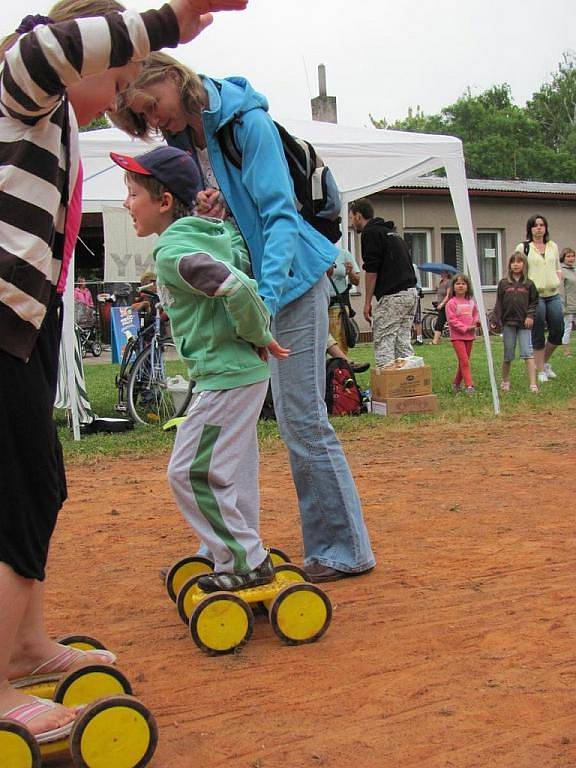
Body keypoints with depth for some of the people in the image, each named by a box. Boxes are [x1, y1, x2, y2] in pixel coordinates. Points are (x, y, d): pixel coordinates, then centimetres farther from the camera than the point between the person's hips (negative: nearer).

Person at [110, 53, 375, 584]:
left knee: (302, 417, -6)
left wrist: (266, 296, -32)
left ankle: (346, 550, 8)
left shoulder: (248, 122, -14)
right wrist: (205, 206, -18)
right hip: (235, 287, 8)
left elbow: (280, 214, -21)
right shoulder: (182, 138, 7)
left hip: (291, 282, -8)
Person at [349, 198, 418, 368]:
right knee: (403, 343, 9)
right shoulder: (389, 231, 24)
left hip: (392, 295, -9)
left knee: (383, 343, -6)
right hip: (411, 292, 9)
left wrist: (367, 302, -6)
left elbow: (371, 270, -11)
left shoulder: (370, 233, -3)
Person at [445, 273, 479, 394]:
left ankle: (456, 383, 27)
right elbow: (451, 320, -14)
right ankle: (469, 385, -13)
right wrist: (465, 327, -18)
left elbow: (475, 314, 21)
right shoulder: (451, 303, -9)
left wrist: (475, 322, -1)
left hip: (470, 335, 6)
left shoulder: (471, 302, 9)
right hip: (457, 336, -6)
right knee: (464, 361, -12)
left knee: (464, 361, 12)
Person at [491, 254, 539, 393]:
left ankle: (533, 384, -12)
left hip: (524, 323, -1)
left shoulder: (529, 284, 4)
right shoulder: (503, 283, 5)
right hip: (508, 323, 1)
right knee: (508, 356, 8)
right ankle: (505, 381, 26)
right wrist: (496, 321, -3)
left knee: (528, 353, -9)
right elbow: (498, 304, 4)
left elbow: (534, 302, 8)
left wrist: (530, 316, -7)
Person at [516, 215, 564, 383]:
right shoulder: (523, 247, 1)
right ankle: (541, 371, 8)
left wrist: (558, 280, 5)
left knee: (558, 329, 1)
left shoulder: (553, 246, 15)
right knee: (538, 334, -2)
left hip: (553, 294, 5)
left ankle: (545, 361, 24)